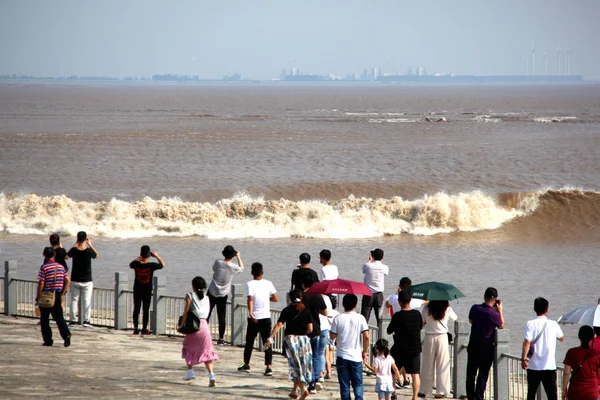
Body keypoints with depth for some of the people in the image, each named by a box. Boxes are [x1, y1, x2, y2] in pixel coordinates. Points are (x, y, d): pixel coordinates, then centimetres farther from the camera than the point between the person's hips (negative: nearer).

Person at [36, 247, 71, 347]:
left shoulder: (44, 268, -11)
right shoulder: (61, 267, 4)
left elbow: (41, 283, -14)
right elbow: (67, 281, 3)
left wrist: (38, 296, -6)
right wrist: (63, 293, 12)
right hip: (57, 295, 4)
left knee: (44, 319, 8)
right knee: (59, 318, 6)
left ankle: (48, 340, 8)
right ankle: (66, 334, -16)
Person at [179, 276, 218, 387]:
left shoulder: (190, 296, -2)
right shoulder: (206, 298, 10)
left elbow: (186, 312, -6)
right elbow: (207, 314, 7)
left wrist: (181, 325, -2)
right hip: (204, 325, 3)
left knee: (188, 348, 22)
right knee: (206, 352, 4)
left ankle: (190, 371, 18)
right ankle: (211, 375, -11)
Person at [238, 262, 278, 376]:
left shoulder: (250, 284, -6)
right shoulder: (268, 283, 2)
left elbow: (250, 299, -19)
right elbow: (276, 299, 1)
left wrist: (250, 313, -27)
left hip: (254, 318, -1)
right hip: (266, 317, 1)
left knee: (249, 342, 15)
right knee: (267, 343, 0)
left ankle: (246, 365, 28)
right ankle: (268, 367, -13)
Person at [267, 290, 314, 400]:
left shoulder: (287, 310, 0)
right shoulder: (306, 310, 5)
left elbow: (279, 325, -10)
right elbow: (310, 328, 2)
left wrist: (270, 337, -10)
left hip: (290, 338, -2)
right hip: (304, 339, 2)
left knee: (295, 366, -1)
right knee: (302, 365, 13)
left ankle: (303, 389, -16)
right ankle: (295, 390, 18)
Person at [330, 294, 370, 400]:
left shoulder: (338, 319, -4)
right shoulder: (360, 318, -5)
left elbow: (332, 336, 1)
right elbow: (366, 336, -8)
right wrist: (365, 351, 5)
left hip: (342, 356, 0)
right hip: (356, 356, 0)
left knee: (344, 385, 6)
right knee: (358, 384, 6)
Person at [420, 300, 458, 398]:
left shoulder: (426, 309, -7)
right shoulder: (447, 309, -6)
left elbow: (422, 322, 1)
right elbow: (455, 318, 14)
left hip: (429, 338, 1)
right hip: (442, 337, -1)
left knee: (427, 365, 11)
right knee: (442, 366, 6)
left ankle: (425, 390, 14)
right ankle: (440, 391, 5)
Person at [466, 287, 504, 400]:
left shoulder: (475, 308, -7)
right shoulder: (494, 314, -18)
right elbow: (501, 326, 2)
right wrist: (500, 311, 8)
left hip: (472, 347, 4)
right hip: (486, 348, -4)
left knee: (471, 374, 14)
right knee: (483, 375, 3)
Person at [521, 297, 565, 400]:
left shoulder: (530, 324, -5)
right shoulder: (553, 324, 2)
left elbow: (527, 342, -17)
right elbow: (562, 338, 20)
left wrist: (523, 358, -16)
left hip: (534, 366, 0)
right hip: (549, 366, 0)